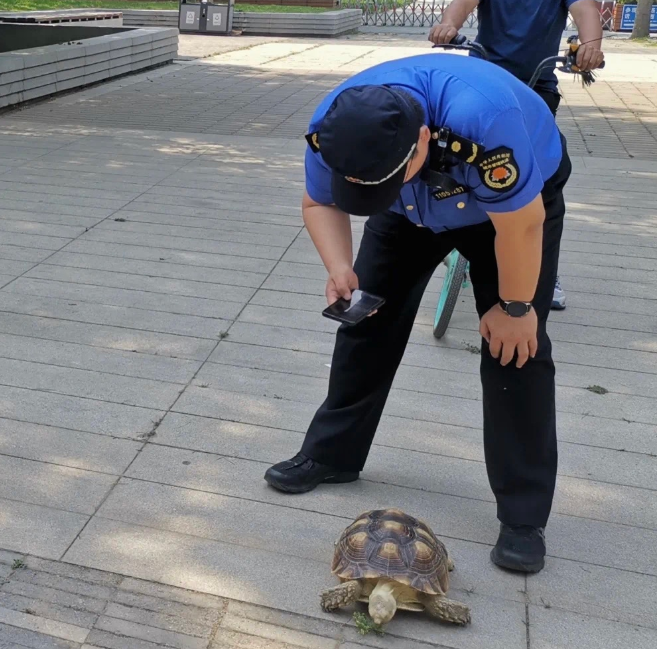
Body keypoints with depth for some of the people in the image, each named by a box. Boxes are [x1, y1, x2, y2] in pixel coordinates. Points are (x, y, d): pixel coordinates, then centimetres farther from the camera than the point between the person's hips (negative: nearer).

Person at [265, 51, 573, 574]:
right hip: (414, 208, 5)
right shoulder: (333, 129, -30)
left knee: (513, 345, -12)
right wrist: (340, 268, -29)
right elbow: (319, 203, -12)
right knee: (368, 316, -1)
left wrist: (514, 307, -20)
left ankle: (524, 516, 0)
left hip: (519, 199, -4)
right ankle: (332, 454, 17)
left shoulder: (481, 123, -46)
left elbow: (521, 225, -33)